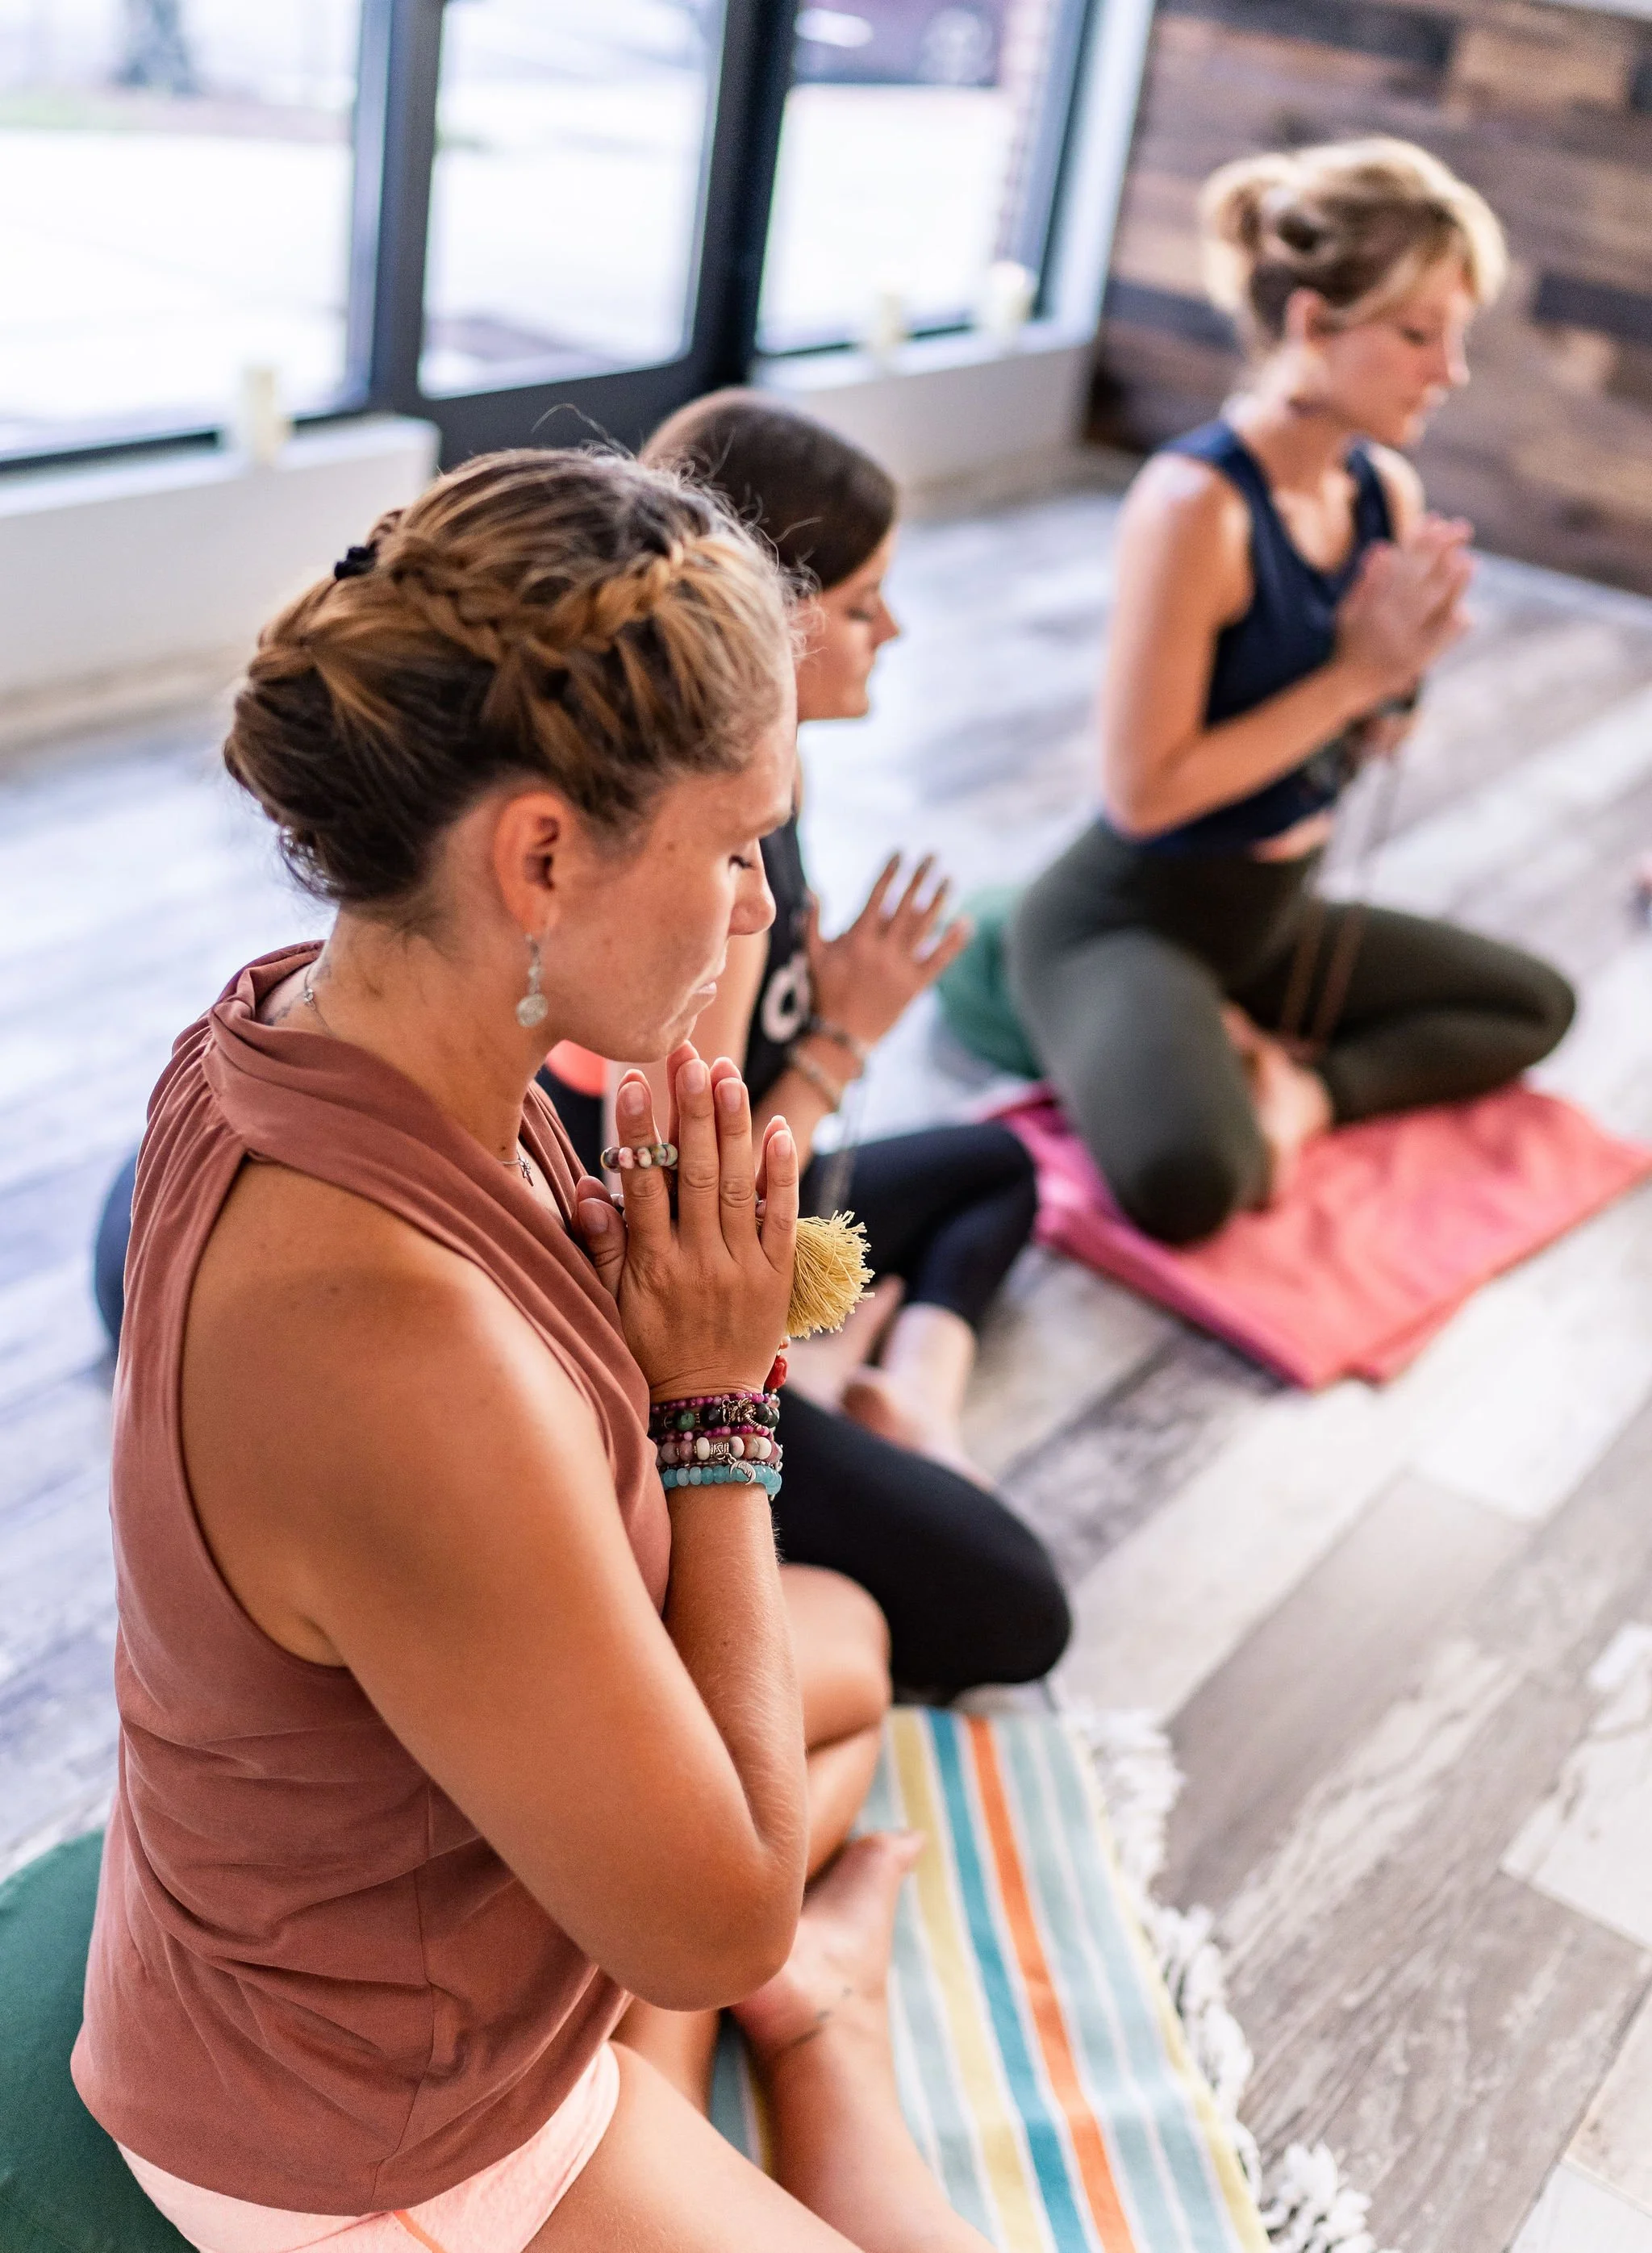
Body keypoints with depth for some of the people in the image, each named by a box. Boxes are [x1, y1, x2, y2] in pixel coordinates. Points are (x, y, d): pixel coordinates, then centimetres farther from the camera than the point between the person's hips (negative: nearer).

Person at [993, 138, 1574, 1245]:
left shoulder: (1388, 490, 0)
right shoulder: (1197, 502, -24)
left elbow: (1361, 747, 11)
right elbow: (1142, 792, -25)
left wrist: (1402, 676, -12)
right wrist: (1354, 672, -20)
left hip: (1276, 916, 8)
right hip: (1126, 923, -8)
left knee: (1538, 1004, 18)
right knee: (1187, 1179, -35)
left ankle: (1303, 1084, 2)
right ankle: (1219, 1065, -3)